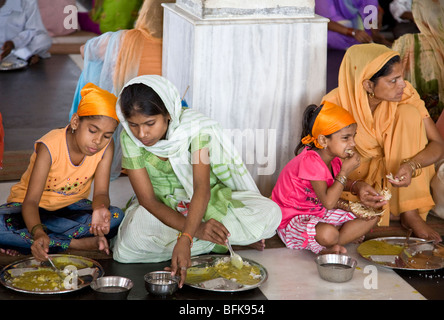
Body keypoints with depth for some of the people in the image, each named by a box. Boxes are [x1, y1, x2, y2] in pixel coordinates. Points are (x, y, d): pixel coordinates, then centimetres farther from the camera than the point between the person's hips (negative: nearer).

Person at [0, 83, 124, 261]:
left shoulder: (106, 147, -15)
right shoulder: (49, 147, -26)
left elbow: (101, 193, -16)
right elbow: (30, 201, -30)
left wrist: (100, 209, -42)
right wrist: (38, 233, -52)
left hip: (71, 206, 4)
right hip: (36, 207, -4)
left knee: (116, 218, -27)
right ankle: (80, 244, -26)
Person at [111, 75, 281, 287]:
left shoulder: (194, 126, -23)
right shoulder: (130, 140, -17)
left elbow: (202, 188, -33)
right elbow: (148, 200, -16)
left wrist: (185, 239, -48)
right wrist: (195, 229, -30)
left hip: (208, 202, -2)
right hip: (164, 211, 2)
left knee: (270, 214, -26)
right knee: (127, 250, -32)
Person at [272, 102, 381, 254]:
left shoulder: (334, 159, 2)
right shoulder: (310, 161, -26)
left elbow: (339, 183, 25)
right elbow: (328, 202, -31)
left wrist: (357, 186, 2)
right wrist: (345, 171, -25)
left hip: (320, 213, 10)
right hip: (293, 218, -10)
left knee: (370, 217, 2)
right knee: (328, 233, -42)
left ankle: (328, 248, -10)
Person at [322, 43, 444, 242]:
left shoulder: (405, 94, -17)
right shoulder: (335, 105, -22)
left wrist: (411, 165, -36)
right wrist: (357, 188, -33)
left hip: (395, 176, 3)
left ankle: (410, 213, -21)